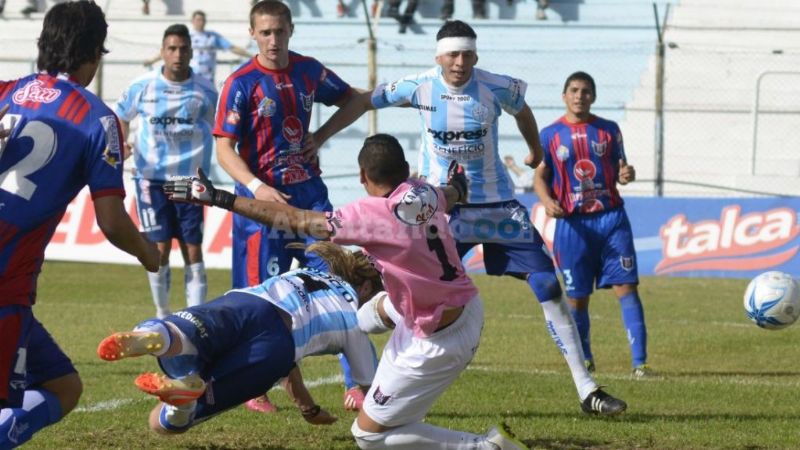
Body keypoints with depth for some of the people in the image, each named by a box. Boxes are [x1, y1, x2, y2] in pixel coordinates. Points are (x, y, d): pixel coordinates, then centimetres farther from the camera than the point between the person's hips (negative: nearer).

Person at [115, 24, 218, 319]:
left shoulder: (204, 91, -2)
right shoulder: (142, 87, -2)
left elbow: (217, 129, 11)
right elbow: (121, 115, 15)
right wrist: (121, 144, 2)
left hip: (190, 179, 0)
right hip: (152, 178, 0)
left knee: (193, 249, -1)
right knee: (160, 247, -1)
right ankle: (162, 313, 17)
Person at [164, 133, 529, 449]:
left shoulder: (373, 216, -25)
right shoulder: (425, 193, -3)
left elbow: (294, 220, -22)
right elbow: (451, 195, 24)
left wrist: (219, 198, -16)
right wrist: (457, 186, 51)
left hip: (440, 344, -8)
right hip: (469, 305, 8)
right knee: (384, 307, 34)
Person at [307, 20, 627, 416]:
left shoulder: (495, 88, -10)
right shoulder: (420, 87, -10)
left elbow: (521, 110, 12)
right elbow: (363, 102, 1)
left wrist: (536, 151, 28)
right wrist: (318, 138, 1)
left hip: (496, 205, 0)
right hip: (441, 209, 0)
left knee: (548, 286, -6)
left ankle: (586, 390, -2)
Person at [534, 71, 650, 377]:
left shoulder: (609, 130, 8)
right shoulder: (551, 134, 5)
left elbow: (619, 169, 13)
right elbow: (540, 176, 6)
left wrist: (626, 175, -10)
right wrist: (547, 201, -14)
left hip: (611, 217, 0)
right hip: (573, 223, 0)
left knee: (626, 287, -9)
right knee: (577, 296, 5)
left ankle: (639, 362, -11)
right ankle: (583, 359, 24)